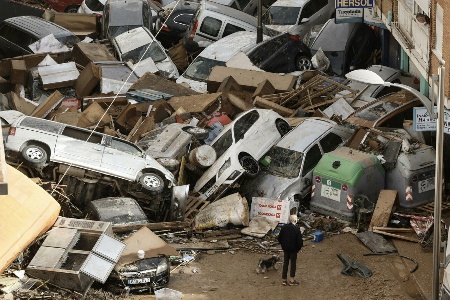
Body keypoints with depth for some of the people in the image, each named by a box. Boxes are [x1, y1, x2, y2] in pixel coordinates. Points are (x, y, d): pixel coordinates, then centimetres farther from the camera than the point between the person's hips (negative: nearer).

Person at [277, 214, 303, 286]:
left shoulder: (284, 227, -7)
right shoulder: (296, 229, -20)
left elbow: (279, 238, 2)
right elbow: (299, 241, -19)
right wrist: (298, 248, -1)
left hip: (285, 248, 4)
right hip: (293, 250, -4)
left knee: (285, 263, 14)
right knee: (293, 264, 9)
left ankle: (284, 279, 19)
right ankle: (292, 280, 14)